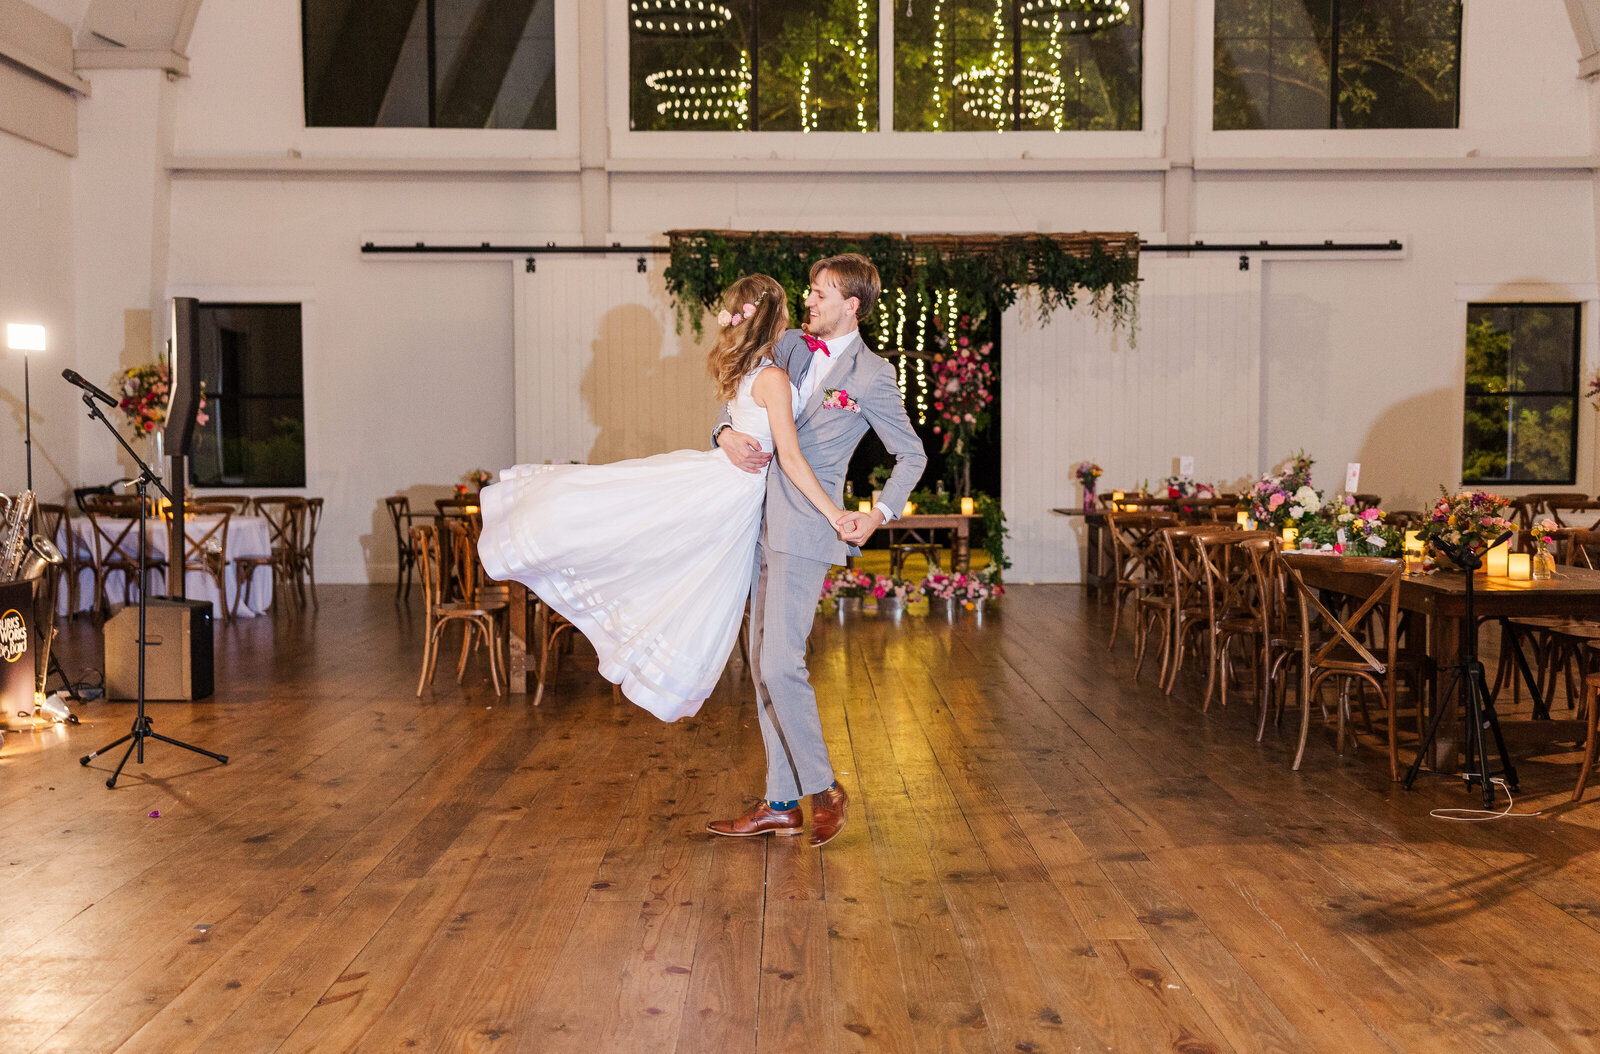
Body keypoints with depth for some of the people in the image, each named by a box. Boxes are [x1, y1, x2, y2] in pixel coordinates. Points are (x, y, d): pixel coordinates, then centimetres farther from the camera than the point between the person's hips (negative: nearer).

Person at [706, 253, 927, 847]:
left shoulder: (871, 375, -5)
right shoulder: (790, 346, 13)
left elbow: (912, 455, 1)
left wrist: (879, 515, -12)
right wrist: (727, 433, -2)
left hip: (807, 527, -7)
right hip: (767, 524, 7)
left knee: (780, 664, -13)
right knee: (763, 664, 9)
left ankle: (823, 789, 7)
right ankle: (780, 804, 18)